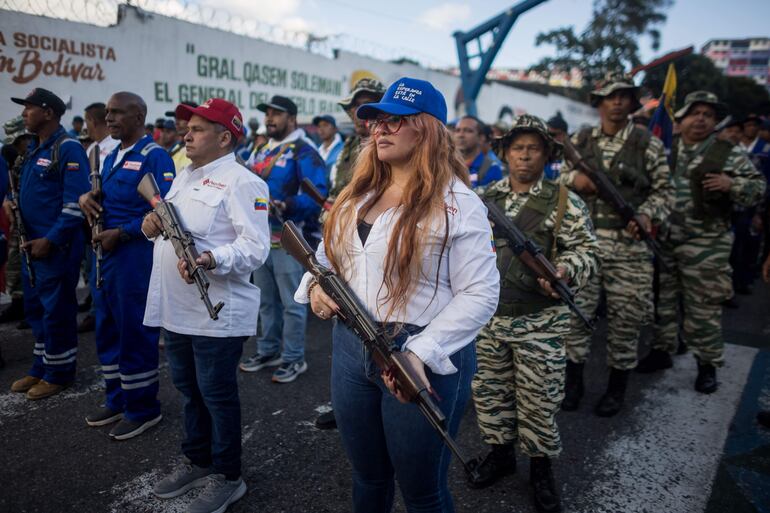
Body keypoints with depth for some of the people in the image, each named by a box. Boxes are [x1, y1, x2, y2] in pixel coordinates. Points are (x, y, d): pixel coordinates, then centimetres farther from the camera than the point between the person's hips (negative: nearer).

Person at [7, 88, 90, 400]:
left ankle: (59, 374, 17)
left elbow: (75, 204, -19)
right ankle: (41, 368, 31)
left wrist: (50, 240, -20)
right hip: (32, 245, 9)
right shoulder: (34, 149, 14)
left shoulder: (68, 149, -14)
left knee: (57, 313, 3)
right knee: (36, 311, 17)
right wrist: (12, 202, 6)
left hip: (56, 248, -9)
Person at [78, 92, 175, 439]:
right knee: (107, 330, 16)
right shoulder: (111, 157, 15)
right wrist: (87, 197, -1)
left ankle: (143, 409, 16)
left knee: (134, 333, 1)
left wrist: (120, 234, -18)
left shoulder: (154, 157, -11)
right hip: (104, 254, 9)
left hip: (136, 255, -9)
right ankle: (117, 400, 31)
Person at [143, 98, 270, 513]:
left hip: (216, 314, -9)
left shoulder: (241, 182, -14)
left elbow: (255, 246, -23)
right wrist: (153, 225, 2)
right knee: (189, 389, 20)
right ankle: (196, 461, 39)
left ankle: (226, 476, 23)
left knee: (217, 395, 4)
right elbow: (169, 225, 24)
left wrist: (211, 260, -39)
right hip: (175, 307, 9)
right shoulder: (185, 175, 15)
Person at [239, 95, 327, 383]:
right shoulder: (262, 152, 15)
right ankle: (268, 351, 32)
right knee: (266, 300, 18)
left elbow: (317, 195, -20)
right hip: (261, 237, 8)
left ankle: (294, 358, 14)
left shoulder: (304, 153, -10)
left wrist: (286, 205, -32)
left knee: (291, 302, 1)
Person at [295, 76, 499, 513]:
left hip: (423, 361, -5)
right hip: (350, 349, 6)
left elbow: (480, 294, -16)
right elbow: (327, 257, 18)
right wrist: (315, 285, -6)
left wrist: (422, 353, -25)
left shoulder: (457, 203, -12)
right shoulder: (358, 194, 9)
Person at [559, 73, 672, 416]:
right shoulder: (579, 141, 9)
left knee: (625, 318, 5)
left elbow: (663, 190, 6)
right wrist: (573, 179, -5)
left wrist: (648, 215, -13)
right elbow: (562, 177, 18)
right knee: (575, 312, 4)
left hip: (629, 244, -1)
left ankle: (617, 388, 24)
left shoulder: (648, 144, 3)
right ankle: (573, 382, 22)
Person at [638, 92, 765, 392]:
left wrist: (732, 185, -17)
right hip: (662, 241, 4)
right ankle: (661, 351, 30)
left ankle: (708, 364, 18)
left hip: (705, 246, -3)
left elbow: (758, 189, 1)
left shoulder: (729, 154, 0)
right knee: (662, 300, 14)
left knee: (703, 308, 4)